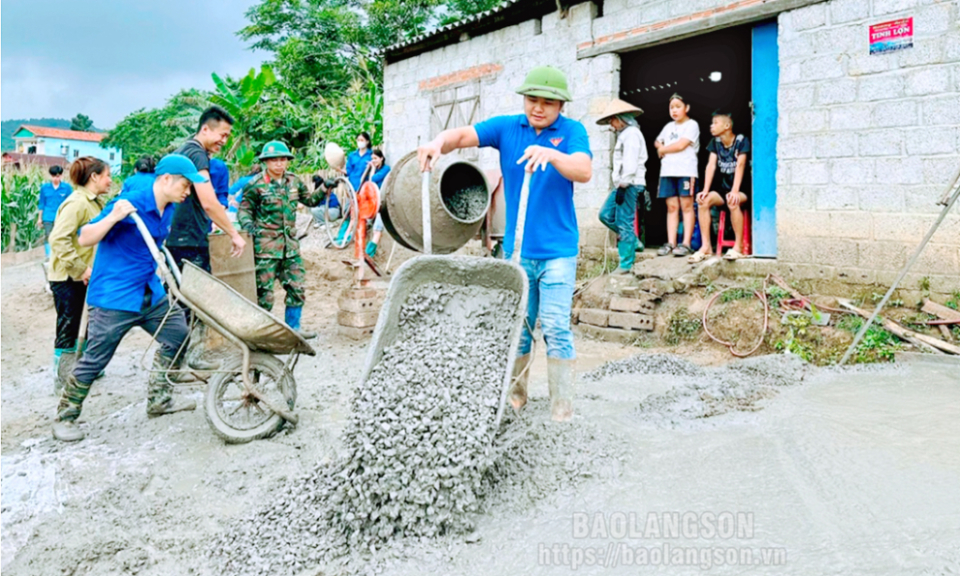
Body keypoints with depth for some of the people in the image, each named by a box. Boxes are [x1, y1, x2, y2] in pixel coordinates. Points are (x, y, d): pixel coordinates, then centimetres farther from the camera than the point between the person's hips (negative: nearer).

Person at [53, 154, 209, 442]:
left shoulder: (168, 210, 6)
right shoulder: (130, 203, -18)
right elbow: (84, 240, -18)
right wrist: (114, 216, -31)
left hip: (150, 294, 8)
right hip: (114, 297, -8)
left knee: (178, 335, 10)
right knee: (95, 359, 0)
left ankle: (159, 399, 24)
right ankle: (65, 418, 18)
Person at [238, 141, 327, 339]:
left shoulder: (294, 181, 11)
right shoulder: (256, 185, -5)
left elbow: (310, 200, 24)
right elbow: (244, 209, -3)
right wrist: (248, 224, -22)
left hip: (291, 245, 6)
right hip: (266, 247, -6)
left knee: (297, 289, 10)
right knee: (264, 291, -3)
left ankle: (293, 327, 25)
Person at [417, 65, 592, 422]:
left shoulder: (572, 131, -4)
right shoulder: (507, 127, 3)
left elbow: (584, 171, -21)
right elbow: (463, 135, -8)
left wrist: (550, 153, -39)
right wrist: (439, 142, -30)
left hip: (557, 250, -3)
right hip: (516, 249, 3)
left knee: (556, 328, -6)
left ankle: (562, 406, 6)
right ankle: (514, 394, 29)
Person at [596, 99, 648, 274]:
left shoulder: (631, 133, -9)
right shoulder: (624, 134, 21)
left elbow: (630, 163, -18)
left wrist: (622, 186, -20)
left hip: (629, 184, -10)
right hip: (623, 184, 10)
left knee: (625, 224, -8)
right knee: (605, 215, 8)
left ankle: (626, 265, -3)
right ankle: (631, 240, 18)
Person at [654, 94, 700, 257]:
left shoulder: (692, 125, 0)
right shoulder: (669, 126, 20)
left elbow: (681, 145, -10)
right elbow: (657, 142, 31)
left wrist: (663, 149, 5)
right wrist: (660, 147, 7)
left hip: (686, 171, -6)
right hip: (667, 171, 6)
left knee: (686, 206, -7)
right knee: (671, 207, 2)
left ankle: (686, 244, -10)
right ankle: (671, 243, 1)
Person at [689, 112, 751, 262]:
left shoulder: (741, 140, -9)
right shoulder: (715, 142, 5)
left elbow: (740, 166, -20)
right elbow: (711, 166, -4)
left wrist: (734, 191, -32)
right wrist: (706, 191, -17)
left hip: (741, 189, -5)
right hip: (722, 188, 5)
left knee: (733, 202, -37)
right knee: (703, 201, -23)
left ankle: (738, 246, -29)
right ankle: (706, 246, -21)